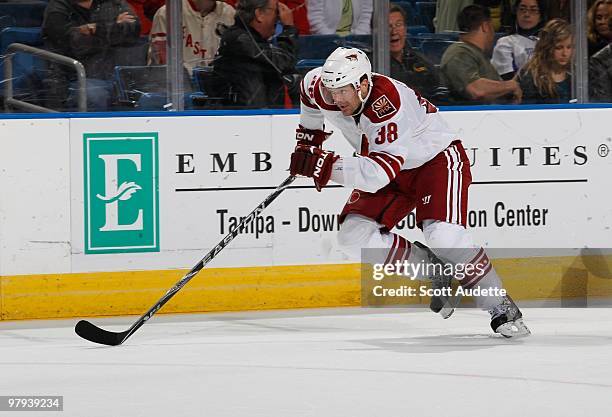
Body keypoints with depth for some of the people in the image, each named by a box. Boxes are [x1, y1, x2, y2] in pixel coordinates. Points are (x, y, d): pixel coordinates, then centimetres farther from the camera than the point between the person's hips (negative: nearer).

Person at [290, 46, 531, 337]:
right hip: (389, 169, 8)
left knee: (442, 235, -28)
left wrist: (327, 166, -44)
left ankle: (502, 310, -16)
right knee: (354, 236, -10)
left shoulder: (388, 105, -38)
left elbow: (380, 173, -44)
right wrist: (307, 141, 16)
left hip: (438, 158, -8)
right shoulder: (318, 88, -16)